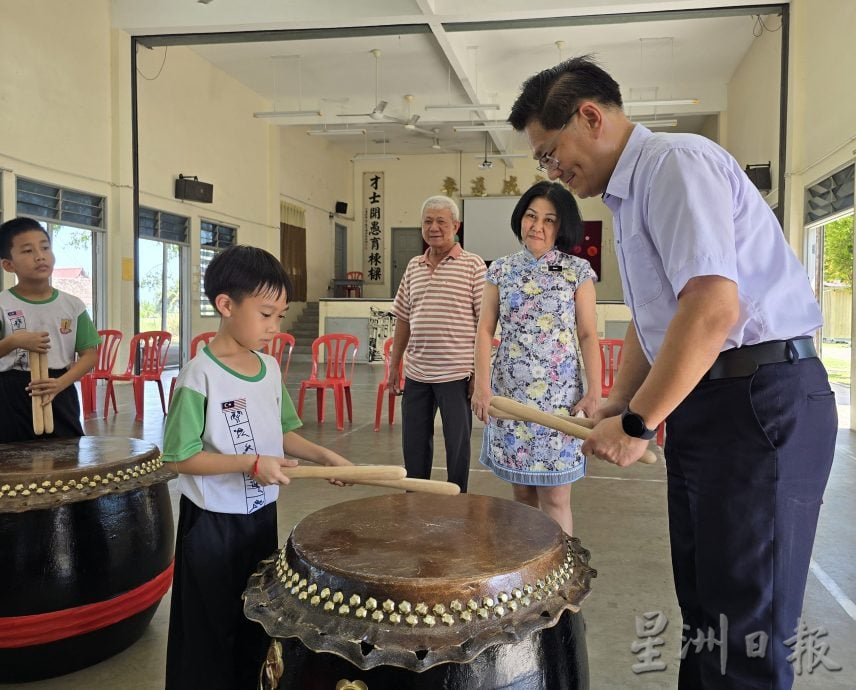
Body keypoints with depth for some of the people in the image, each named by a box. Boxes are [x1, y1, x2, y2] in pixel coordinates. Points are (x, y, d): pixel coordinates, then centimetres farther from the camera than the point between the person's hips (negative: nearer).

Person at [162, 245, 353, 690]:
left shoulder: (270, 368, 0)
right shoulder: (200, 376, -21)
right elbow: (181, 457, -20)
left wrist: (325, 456, -4)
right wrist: (250, 464, -27)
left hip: (262, 515, 7)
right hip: (212, 524, -7)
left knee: (258, 622, 23)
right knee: (210, 630, 12)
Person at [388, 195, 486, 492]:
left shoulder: (473, 265, -4)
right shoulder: (413, 266, 11)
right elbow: (403, 320, 15)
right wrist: (394, 365, 13)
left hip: (456, 373, -5)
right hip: (416, 373, 5)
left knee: (457, 444, 7)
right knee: (413, 443, 14)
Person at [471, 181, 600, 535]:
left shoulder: (578, 271, 1)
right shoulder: (501, 270, 8)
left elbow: (588, 336, 0)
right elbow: (485, 330, 5)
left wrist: (594, 392, -9)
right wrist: (482, 384, -5)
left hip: (559, 397, -2)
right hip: (509, 395, 3)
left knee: (554, 497, -1)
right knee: (521, 490, 11)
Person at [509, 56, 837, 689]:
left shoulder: (676, 162, -13)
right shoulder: (630, 195, 18)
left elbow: (713, 308, -25)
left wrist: (638, 424, -18)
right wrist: (619, 405, 11)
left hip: (761, 402, -10)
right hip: (701, 404, 10)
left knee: (744, 630, -1)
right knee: (704, 608, 18)